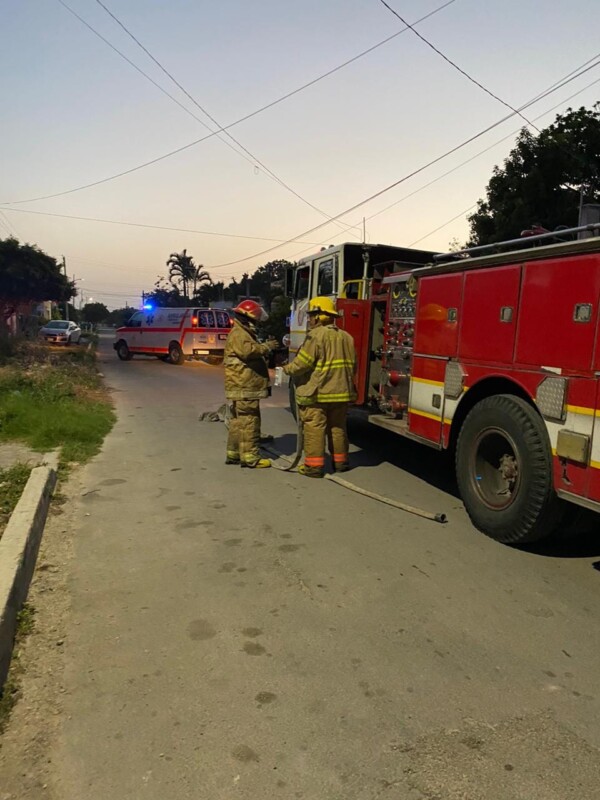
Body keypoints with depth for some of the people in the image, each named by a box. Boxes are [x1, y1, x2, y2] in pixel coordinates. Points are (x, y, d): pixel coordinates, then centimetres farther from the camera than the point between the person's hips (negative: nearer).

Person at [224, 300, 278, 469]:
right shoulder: (239, 334, -12)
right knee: (249, 421, -9)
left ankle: (233, 453, 20)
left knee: (239, 421, 14)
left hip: (244, 386, 11)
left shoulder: (243, 333, 22)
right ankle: (250, 457, -7)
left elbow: (251, 354, 28)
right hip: (244, 387, -11)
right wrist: (267, 347, -18)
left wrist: (265, 348, 14)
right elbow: (248, 350, -30)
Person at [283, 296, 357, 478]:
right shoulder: (346, 337, 11)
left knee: (315, 428, -1)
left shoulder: (316, 335, -12)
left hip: (316, 392, -7)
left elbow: (302, 363, -15)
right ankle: (340, 461, 25)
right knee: (337, 427, 16)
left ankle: (314, 465, 0)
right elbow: (352, 366, 16)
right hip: (340, 391, 7)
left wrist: (288, 369, 3)